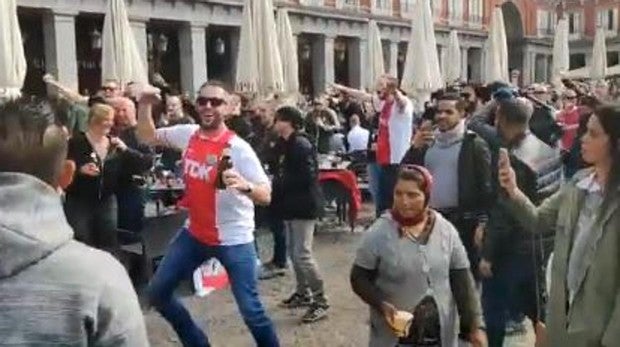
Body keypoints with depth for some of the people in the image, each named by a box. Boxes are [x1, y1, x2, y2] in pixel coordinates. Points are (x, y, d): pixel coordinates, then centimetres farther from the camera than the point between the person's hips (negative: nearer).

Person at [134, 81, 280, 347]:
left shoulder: (238, 148, -18)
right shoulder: (187, 134, -1)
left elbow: (266, 196, -22)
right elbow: (147, 137, 15)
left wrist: (244, 185, -44)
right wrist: (145, 105, -2)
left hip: (233, 238, -6)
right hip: (195, 233, 6)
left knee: (251, 310, -7)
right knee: (157, 293, 12)